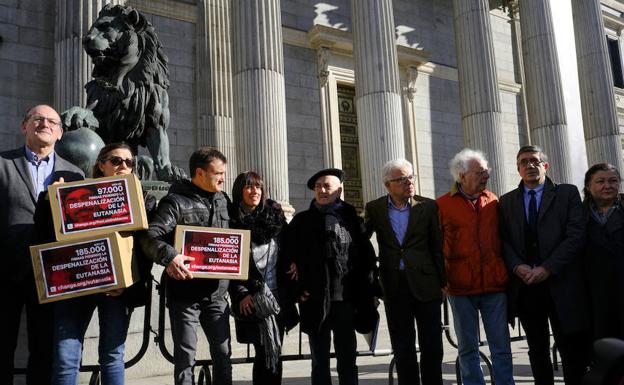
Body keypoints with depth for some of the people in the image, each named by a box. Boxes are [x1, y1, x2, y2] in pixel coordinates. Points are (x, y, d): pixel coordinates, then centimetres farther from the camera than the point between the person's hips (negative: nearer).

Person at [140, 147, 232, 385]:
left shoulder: (223, 200, 11)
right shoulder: (176, 201, -9)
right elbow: (150, 236, -21)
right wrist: (169, 256, -38)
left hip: (216, 291, 6)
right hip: (185, 291, -5)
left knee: (223, 352, 11)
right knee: (185, 355, 2)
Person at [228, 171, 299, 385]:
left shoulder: (275, 215, 7)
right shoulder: (232, 221, -6)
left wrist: (293, 262, 1)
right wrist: (241, 293, -11)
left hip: (279, 294, 4)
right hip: (253, 297, -4)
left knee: (273, 352, 10)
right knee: (268, 351, -7)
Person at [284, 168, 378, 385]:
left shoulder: (351, 219, 7)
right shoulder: (302, 221, 7)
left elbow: (367, 256, 6)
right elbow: (290, 257, 4)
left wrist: (368, 291, 0)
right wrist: (296, 290, -5)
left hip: (346, 300, 0)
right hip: (315, 300, 0)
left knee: (347, 359, 9)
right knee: (320, 361, 7)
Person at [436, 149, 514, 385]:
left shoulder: (493, 201, 8)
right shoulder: (442, 205, 0)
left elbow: (503, 239, 14)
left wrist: (506, 272, 9)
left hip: (495, 284, 2)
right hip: (461, 286, -2)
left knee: (501, 346, 6)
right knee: (468, 348, 8)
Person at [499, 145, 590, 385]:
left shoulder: (567, 193, 4)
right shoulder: (506, 201, 12)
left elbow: (576, 236, -6)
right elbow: (504, 241, 6)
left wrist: (547, 268, -14)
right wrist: (517, 266, -12)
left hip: (561, 283, -2)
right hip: (524, 285, 3)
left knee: (572, 350, 1)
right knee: (537, 349, 11)